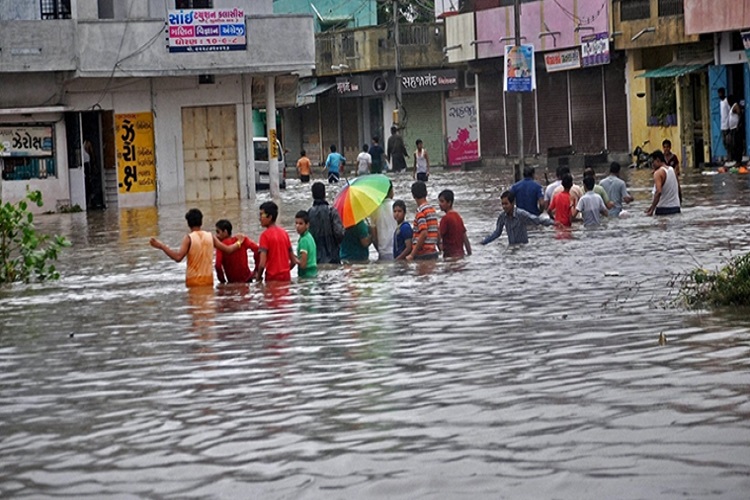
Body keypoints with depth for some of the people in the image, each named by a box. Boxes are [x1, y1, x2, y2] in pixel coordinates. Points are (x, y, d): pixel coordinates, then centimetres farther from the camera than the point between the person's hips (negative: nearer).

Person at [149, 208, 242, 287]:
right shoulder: (210, 236, 2)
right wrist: (239, 243, 27)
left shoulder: (189, 238, -9)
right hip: (208, 279, 3)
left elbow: (178, 257, -21)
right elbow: (228, 250, 7)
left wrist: (161, 246, -15)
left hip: (193, 280, -3)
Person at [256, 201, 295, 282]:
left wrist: (258, 277, -2)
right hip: (286, 278, 6)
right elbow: (293, 261, 10)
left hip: (272, 279, -6)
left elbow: (262, 264, -18)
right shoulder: (284, 233, 8)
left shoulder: (265, 235, -11)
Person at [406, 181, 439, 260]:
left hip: (423, 254, -8)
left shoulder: (420, 212, -12)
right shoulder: (433, 210, 13)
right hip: (433, 253, 8)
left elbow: (424, 234, -22)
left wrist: (412, 254, -20)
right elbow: (438, 232, 17)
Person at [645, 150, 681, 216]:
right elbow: (679, 191, 18)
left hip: (663, 209, -7)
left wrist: (652, 209, -26)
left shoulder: (658, 173, -11)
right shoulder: (673, 170, 12)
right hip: (676, 208, 7)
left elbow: (658, 192, -25)